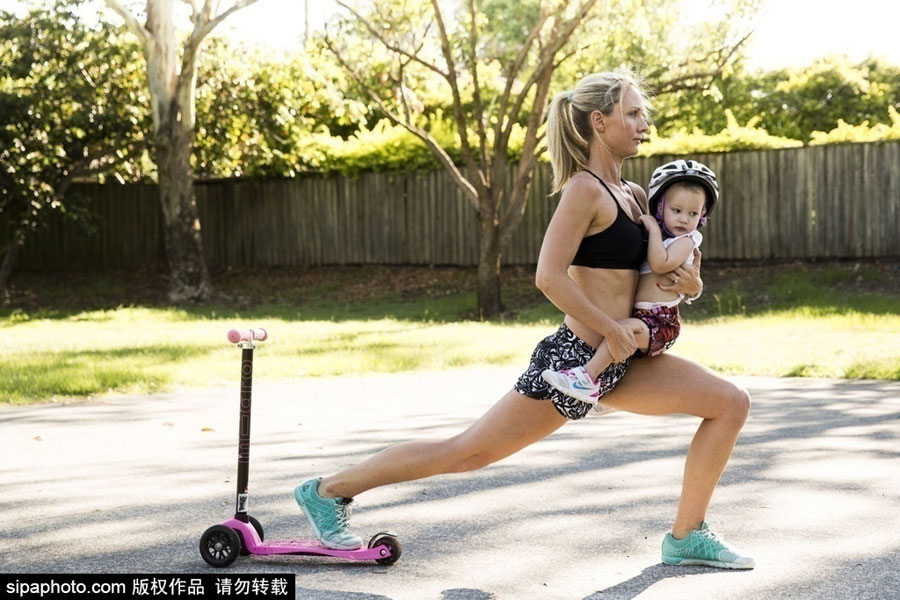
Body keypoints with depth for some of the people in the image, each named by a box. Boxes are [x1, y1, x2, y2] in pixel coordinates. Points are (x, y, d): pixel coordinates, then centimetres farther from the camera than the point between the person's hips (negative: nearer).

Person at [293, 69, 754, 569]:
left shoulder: (632, 195, 13)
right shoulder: (585, 189, -14)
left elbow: (658, 269, 22)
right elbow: (549, 276, -24)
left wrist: (690, 284, -1)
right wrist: (612, 330, -20)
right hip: (574, 359, -9)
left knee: (731, 404, 4)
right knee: (467, 452, -2)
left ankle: (688, 537, 11)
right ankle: (328, 490, 12)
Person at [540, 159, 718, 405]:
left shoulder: (686, 240, -2)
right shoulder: (653, 238, 21)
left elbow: (660, 264, -20)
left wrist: (654, 229, -12)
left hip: (660, 322, -9)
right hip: (640, 319, 9)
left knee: (627, 327, -34)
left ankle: (588, 377, -38)